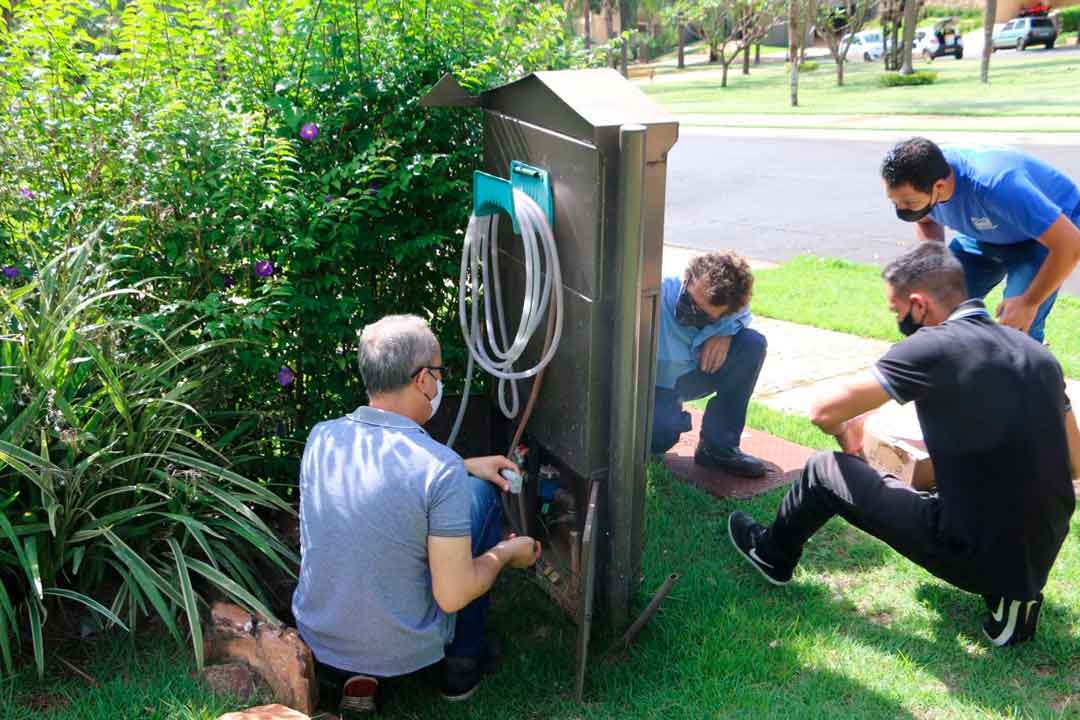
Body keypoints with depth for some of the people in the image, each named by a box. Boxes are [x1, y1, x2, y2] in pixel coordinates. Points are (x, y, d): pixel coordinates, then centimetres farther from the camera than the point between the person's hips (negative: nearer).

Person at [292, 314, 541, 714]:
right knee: (481, 492, 7)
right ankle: (463, 661, 19)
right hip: (402, 652, -5)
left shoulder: (320, 437, -7)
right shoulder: (441, 469, -25)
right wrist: (505, 554, -2)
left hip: (317, 643, 5)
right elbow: (452, 596, -21)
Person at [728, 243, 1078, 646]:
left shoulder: (933, 346, -15)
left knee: (826, 470, 8)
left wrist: (845, 431, 13)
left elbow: (824, 413, -9)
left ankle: (772, 556, 34)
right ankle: (1012, 594, 19)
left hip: (976, 554, -6)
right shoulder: (1035, 353, 4)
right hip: (1041, 555, 7)